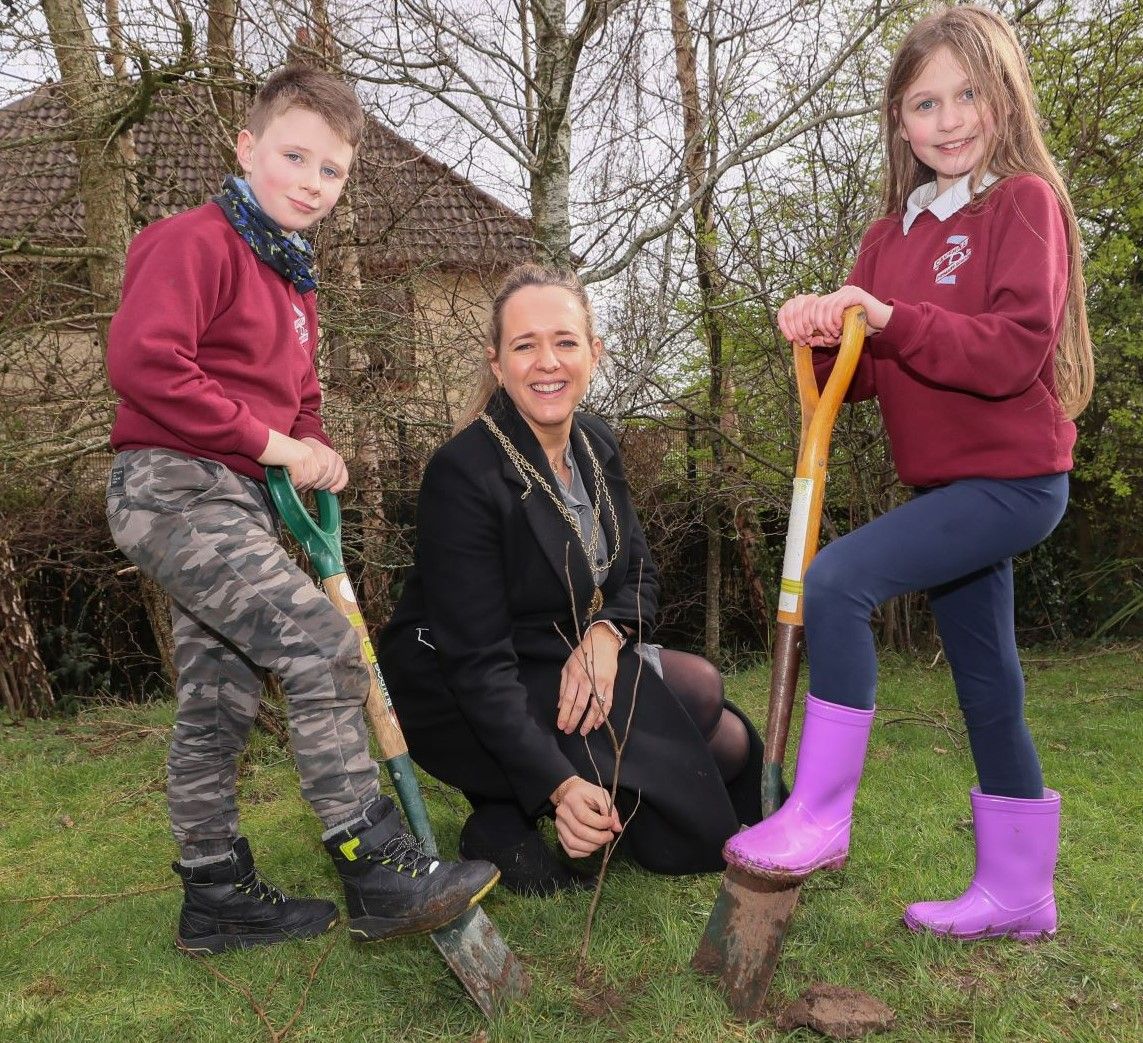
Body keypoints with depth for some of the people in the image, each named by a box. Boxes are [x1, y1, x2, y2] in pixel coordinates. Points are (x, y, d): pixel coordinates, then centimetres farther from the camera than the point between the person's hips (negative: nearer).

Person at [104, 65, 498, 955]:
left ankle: (217, 894, 24)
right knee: (323, 644, -19)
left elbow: (298, 398, 27)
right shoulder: (198, 241, -9)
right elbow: (141, 361, -22)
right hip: (173, 485, -9)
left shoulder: (293, 275, 20)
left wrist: (315, 455, 4)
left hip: (239, 499, 9)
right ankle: (380, 872, -11)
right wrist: (272, 444, -19)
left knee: (220, 703, 12)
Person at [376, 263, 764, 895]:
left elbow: (639, 574, 6)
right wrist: (560, 786, -34)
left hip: (572, 663, 8)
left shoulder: (596, 445, 1)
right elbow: (478, 664, -25)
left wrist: (607, 632, -18)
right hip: (455, 698, -7)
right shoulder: (462, 474, -23)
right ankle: (503, 822, -4)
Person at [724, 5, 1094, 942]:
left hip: (1012, 479, -7)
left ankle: (820, 814, -10)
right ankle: (1017, 892, 28)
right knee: (986, 687, 13)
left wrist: (891, 322, -25)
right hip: (946, 483, 7)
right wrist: (824, 336, -13)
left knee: (835, 579, -23)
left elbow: (1017, 348, -18)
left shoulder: (1027, 200, -6)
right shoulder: (894, 231, 12)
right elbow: (860, 376, 8)